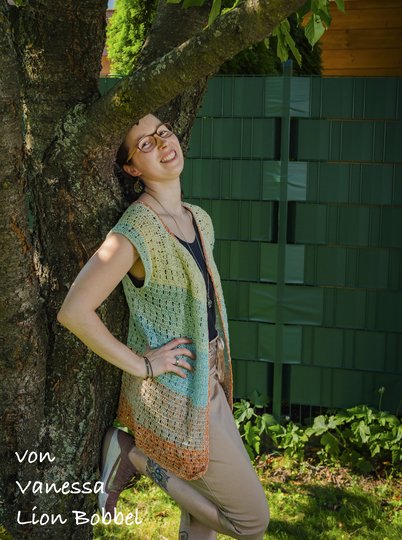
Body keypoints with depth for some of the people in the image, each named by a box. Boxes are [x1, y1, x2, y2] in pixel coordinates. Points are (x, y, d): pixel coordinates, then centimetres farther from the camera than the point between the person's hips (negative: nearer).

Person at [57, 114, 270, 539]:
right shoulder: (134, 232, -20)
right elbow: (73, 312, -25)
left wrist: (214, 369, 15)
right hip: (173, 396, -8)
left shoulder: (200, 220, 6)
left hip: (207, 382, 8)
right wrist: (140, 364, -19)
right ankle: (134, 453, 5)